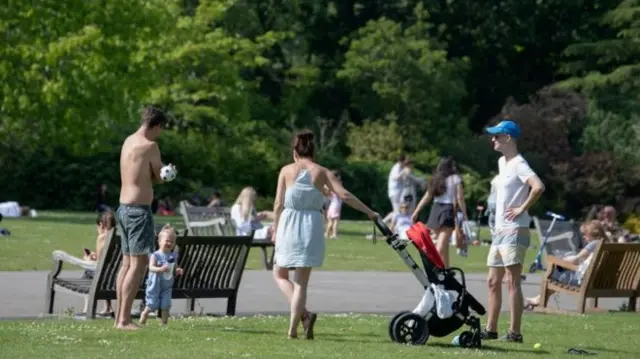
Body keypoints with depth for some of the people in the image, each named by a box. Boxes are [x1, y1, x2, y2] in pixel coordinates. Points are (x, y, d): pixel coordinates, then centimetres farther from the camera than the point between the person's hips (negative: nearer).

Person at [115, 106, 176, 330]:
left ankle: (119, 317, 14)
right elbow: (159, 177, -4)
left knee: (127, 263, 13)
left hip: (124, 208, 9)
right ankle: (124, 319, -12)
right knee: (138, 264, -8)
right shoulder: (149, 146, -13)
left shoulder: (129, 141, 13)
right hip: (139, 209, -9)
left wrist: (165, 172, 5)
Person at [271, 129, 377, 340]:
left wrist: (275, 230, 10)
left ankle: (303, 314, -5)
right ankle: (293, 328, 0)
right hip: (312, 227, 1)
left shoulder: (286, 170, 2)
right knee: (301, 281, 7)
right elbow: (344, 195, -5)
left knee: (280, 273, 16)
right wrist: (369, 212, 2)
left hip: (289, 226, -1)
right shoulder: (322, 172, 4)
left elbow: (279, 204, 0)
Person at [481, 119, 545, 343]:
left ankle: (515, 332, -7)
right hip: (499, 230, 10)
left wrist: (522, 208, -20)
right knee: (493, 281, 11)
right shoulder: (502, 162, 16)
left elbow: (538, 187, -30)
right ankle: (491, 329, 16)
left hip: (514, 231, -10)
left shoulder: (519, 164, -14)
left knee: (513, 282, -9)